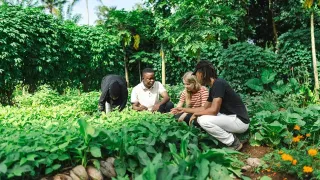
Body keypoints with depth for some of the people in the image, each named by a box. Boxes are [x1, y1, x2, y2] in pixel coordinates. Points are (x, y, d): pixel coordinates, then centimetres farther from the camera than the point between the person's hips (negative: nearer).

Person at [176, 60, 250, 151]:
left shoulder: (218, 83, -20)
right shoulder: (213, 88, 9)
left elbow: (214, 110, -25)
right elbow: (205, 108, 18)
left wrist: (196, 113, -9)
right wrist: (184, 109, 19)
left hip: (240, 120, -9)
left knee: (203, 120, -23)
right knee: (200, 117, 11)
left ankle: (234, 143, -6)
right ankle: (230, 136, 9)